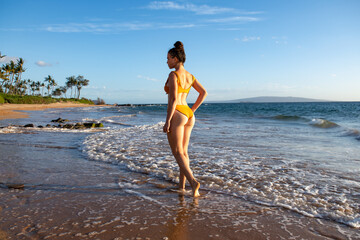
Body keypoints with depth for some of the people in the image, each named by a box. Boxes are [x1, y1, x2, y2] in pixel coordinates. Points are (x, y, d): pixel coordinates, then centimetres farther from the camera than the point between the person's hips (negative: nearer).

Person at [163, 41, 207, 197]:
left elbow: (173, 99, -18)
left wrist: (167, 121, -17)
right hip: (188, 116, 8)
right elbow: (204, 93, 12)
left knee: (178, 153, -1)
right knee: (184, 152, 14)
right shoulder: (190, 76, 13)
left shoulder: (173, 75, -11)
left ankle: (193, 182, -15)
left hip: (176, 115, -8)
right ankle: (181, 184, 21)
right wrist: (192, 110, 12)